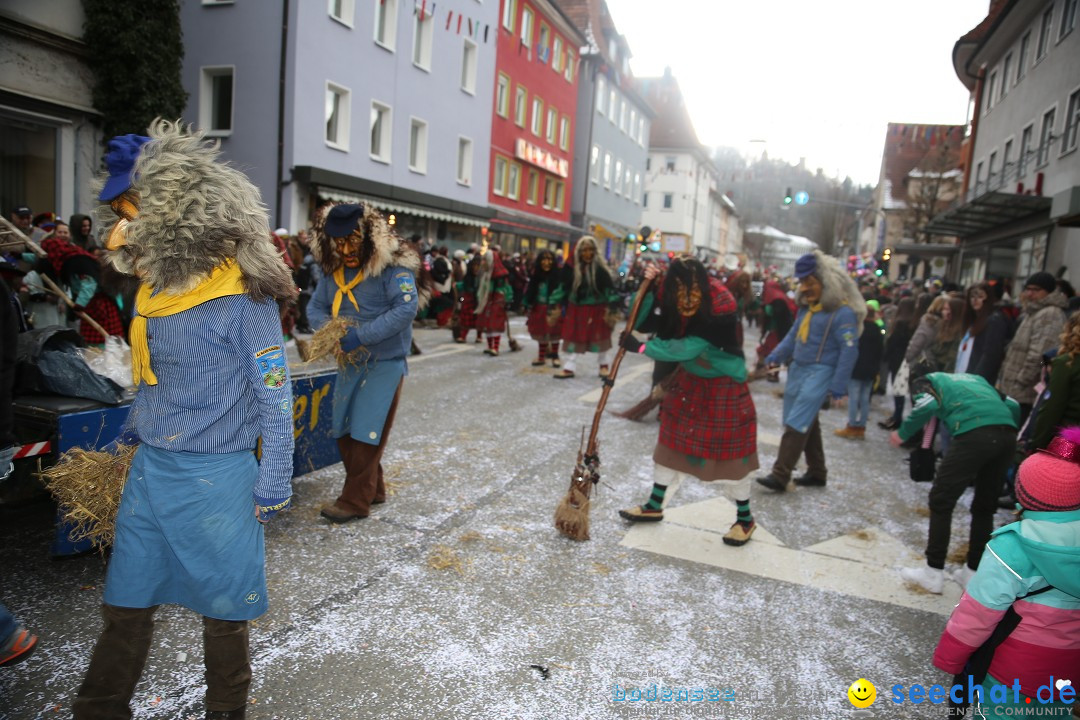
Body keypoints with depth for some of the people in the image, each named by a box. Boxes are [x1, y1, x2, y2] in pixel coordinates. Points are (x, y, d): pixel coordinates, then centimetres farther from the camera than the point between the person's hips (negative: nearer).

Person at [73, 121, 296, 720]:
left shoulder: (240, 295, -17)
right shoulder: (155, 287, 5)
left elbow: (273, 388, -14)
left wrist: (274, 479, -13)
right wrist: (136, 427, 21)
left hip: (215, 475, -6)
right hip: (149, 469, 7)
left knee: (221, 607, 11)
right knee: (125, 603, 17)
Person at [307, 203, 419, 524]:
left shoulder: (392, 267, -17)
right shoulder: (333, 271, 4)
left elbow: (407, 308, -27)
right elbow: (315, 307, 9)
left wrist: (361, 334, -30)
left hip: (385, 362, -7)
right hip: (350, 361, 8)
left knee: (366, 430, -7)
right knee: (344, 429, 12)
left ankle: (355, 500, 5)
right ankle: (373, 488, 27)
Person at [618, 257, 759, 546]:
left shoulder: (720, 308, -31)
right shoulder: (672, 300, -14)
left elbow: (687, 348, -33)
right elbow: (641, 322, -7)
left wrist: (640, 347, -29)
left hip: (723, 384, -6)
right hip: (689, 380, 6)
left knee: (730, 452, 3)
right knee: (671, 441, 12)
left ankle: (745, 519, 23)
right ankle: (655, 506, 27)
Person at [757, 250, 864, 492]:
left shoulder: (842, 312, -14)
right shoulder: (806, 306, 10)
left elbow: (849, 351, -15)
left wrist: (839, 387, -17)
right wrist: (775, 356, 6)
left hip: (820, 371, -8)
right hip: (798, 368, 8)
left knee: (796, 423, -11)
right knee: (807, 422, 15)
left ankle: (780, 475, -8)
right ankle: (817, 472, 28)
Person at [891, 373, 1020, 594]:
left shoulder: (925, 382, 21)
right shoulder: (974, 378, 37)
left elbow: (928, 405, -2)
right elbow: (1013, 406, 25)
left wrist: (902, 434, 8)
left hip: (974, 434, -6)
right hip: (1007, 434, 6)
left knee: (941, 501, 7)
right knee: (985, 507, 19)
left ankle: (933, 573, 11)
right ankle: (973, 574, 27)